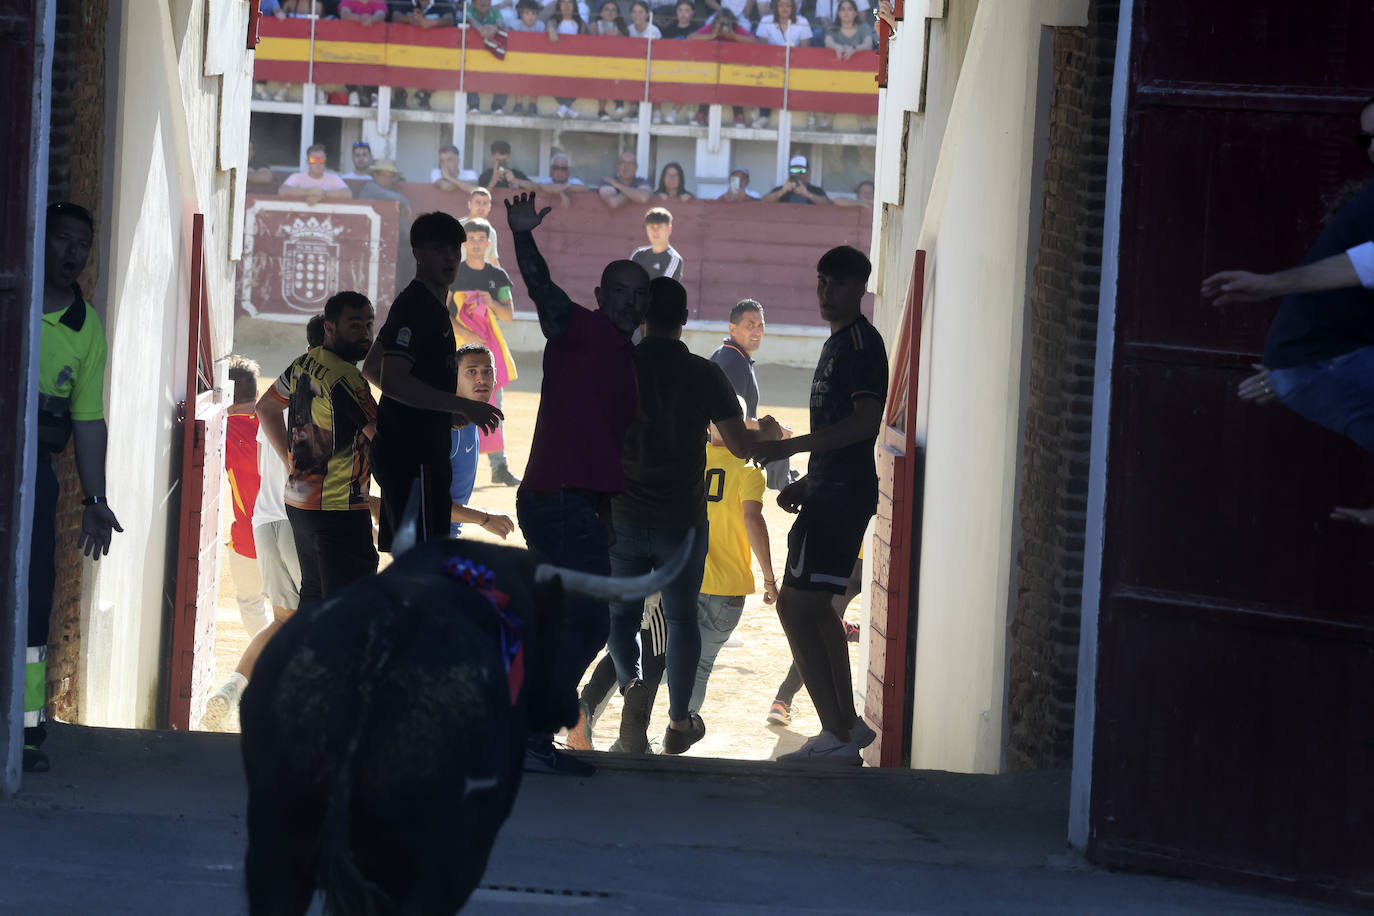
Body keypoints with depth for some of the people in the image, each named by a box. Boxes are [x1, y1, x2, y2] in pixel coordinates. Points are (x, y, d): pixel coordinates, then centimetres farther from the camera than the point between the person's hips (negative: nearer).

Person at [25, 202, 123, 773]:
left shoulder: (86, 327, 9)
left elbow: (88, 419, 13)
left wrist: (95, 501, 10)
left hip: (34, 468, 3)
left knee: (33, 595, -2)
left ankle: (27, 728, 0)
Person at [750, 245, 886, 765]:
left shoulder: (860, 342, -12)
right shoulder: (839, 343, 20)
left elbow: (865, 421, -24)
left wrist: (790, 446, -22)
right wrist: (807, 483, 21)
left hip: (841, 496, -11)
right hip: (831, 491, 11)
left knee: (795, 606, -13)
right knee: (815, 607, 19)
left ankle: (837, 737, -14)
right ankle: (848, 725, 26)